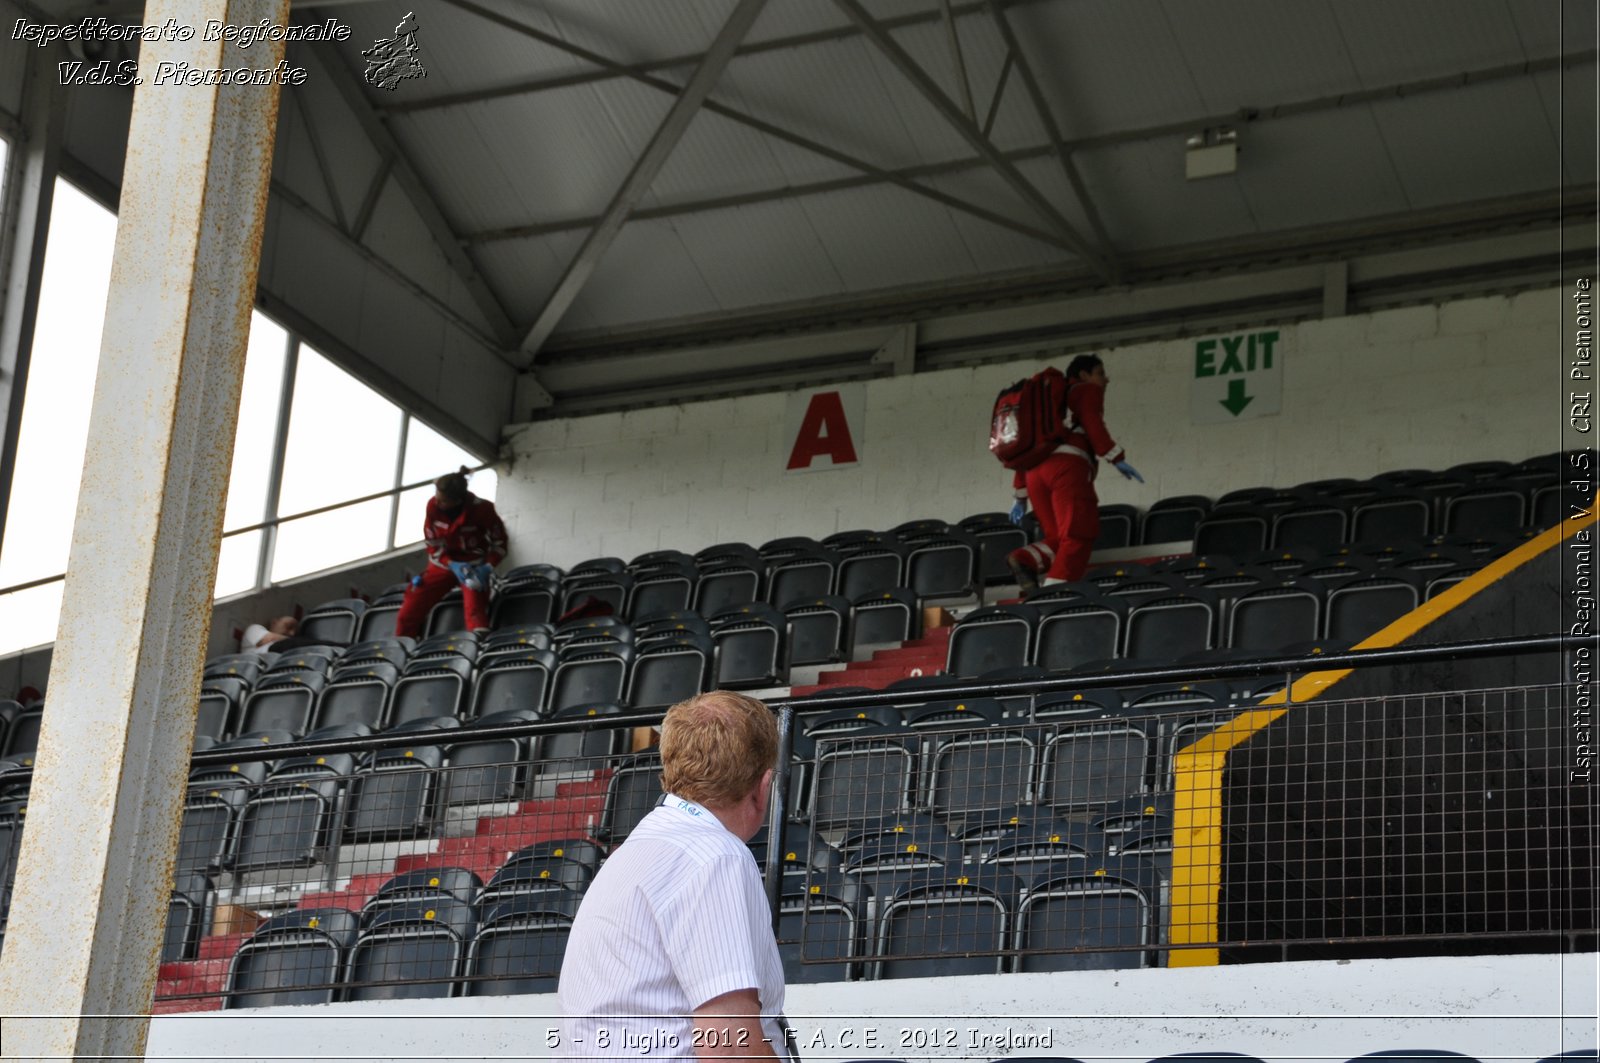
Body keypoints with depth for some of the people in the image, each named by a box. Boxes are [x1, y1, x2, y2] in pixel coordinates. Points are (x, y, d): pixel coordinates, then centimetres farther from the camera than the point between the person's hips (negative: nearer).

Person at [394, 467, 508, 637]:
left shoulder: (481, 509, -23)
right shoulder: (433, 506, -16)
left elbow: (499, 543, -10)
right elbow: (433, 545, -5)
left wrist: (488, 568, -25)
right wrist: (453, 565, -21)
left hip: (474, 565, -3)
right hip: (444, 563, 3)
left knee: (475, 612, -27)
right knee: (407, 614, 0)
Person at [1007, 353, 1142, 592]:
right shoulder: (1088, 391, 15)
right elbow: (1092, 425, -6)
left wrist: (1021, 496, 26)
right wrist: (1117, 459, -13)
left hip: (1036, 471, 7)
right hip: (1067, 466, -7)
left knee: (1059, 538, 10)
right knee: (1078, 535, -12)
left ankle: (1024, 559, -16)